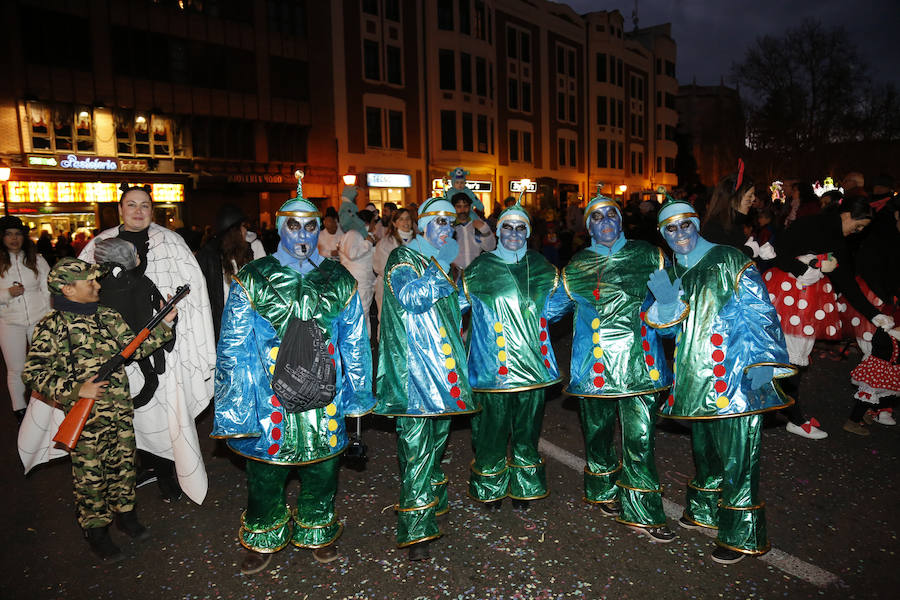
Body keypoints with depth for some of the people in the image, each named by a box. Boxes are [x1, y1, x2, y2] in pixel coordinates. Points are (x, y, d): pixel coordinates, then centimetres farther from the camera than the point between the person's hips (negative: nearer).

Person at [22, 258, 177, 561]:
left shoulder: (109, 317, 5)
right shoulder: (52, 326, -11)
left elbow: (135, 347, 6)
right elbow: (34, 372, -13)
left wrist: (164, 323, -5)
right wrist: (75, 389, -22)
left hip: (121, 412, 5)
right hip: (85, 417, -5)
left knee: (123, 464, 17)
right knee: (90, 474, 8)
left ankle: (124, 513, 36)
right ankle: (95, 529, 24)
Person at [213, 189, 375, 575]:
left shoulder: (339, 281, 3)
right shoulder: (252, 279, -3)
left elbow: (355, 342, 8)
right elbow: (233, 347, -2)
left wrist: (357, 396, 9)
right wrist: (234, 407, -4)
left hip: (324, 399, 2)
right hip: (269, 402, -1)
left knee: (322, 471, 17)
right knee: (265, 474, 13)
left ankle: (318, 533, 43)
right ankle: (263, 540, 40)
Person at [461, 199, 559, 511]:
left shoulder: (540, 267, 10)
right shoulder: (481, 267, 2)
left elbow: (553, 305, 20)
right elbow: (457, 302, 10)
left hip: (531, 362, 3)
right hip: (491, 365, -2)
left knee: (527, 429, 13)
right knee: (492, 427, 4)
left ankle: (523, 487, 30)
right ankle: (490, 487, 25)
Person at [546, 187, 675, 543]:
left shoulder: (647, 256, 8)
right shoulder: (576, 268, 9)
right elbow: (551, 309, 19)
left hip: (640, 362, 0)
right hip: (595, 364, 1)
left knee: (640, 439, -3)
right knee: (598, 434, 13)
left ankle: (643, 513, 12)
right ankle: (604, 492, 37)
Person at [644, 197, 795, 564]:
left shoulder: (729, 261, -4)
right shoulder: (671, 272, 12)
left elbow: (760, 312, -9)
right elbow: (666, 326, 11)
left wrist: (762, 361, -18)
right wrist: (666, 302, -10)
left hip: (735, 377, -6)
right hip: (696, 378, 6)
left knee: (736, 455, -2)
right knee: (704, 448, 19)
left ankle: (741, 535, 12)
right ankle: (705, 510, 39)